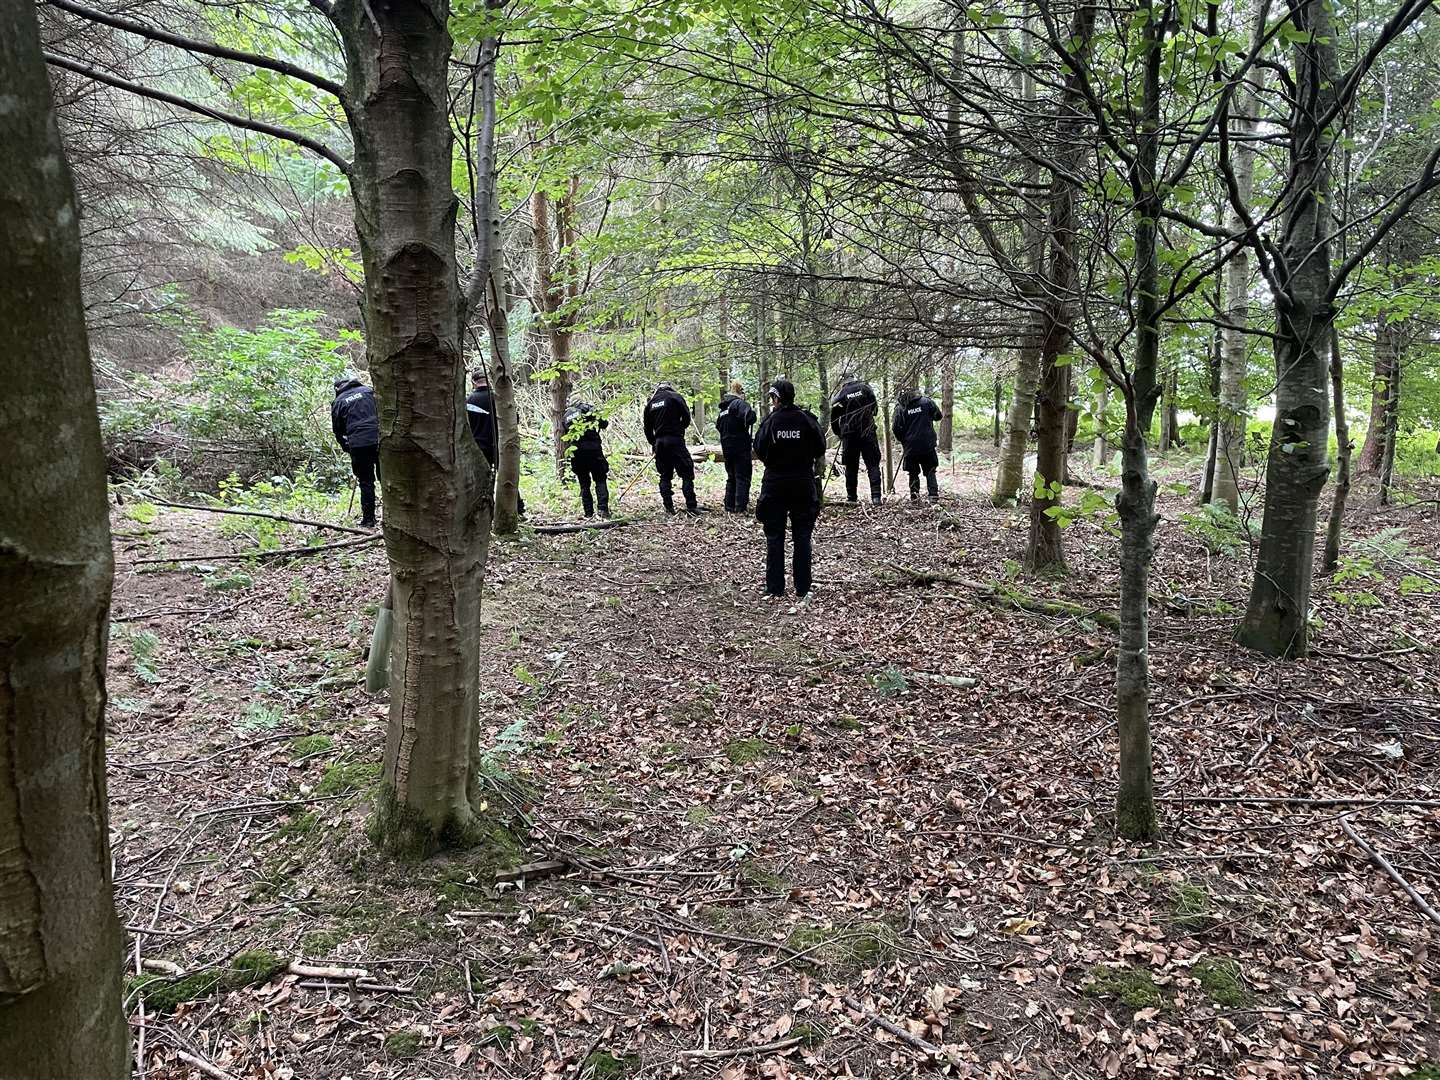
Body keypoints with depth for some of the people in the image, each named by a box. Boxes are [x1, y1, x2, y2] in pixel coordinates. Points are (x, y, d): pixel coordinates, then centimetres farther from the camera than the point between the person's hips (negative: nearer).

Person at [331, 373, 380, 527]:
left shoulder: (338, 402, 10)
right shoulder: (368, 391, 13)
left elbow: (337, 430, 14)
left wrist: (347, 447, 28)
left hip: (358, 444, -1)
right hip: (379, 439, 1)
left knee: (366, 482, 7)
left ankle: (368, 520, 8)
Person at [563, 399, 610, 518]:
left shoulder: (567, 415, 16)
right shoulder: (589, 411, 8)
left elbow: (565, 439, 13)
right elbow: (604, 424, 11)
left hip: (576, 452, 2)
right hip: (594, 449, -2)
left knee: (584, 484, 10)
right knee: (600, 480, 3)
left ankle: (588, 512, 7)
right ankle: (603, 509, -9)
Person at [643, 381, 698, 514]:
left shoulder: (650, 403, 14)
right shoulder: (675, 397, 1)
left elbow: (647, 428, 16)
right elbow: (686, 417, -4)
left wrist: (653, 444, 24)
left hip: (659, 442, 5)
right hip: (675, 440, -5)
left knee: (665, 476, 12)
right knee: (687, 473, -2)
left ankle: (669, 507, 9)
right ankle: (691, 506, -9)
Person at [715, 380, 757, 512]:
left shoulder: (723, 407, 14)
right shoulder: (740, 403, -11)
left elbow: (718, 426, 23)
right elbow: (749, 417, -27)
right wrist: (752, 411, -9)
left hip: (726, 447, 7)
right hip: (741, 447, -7)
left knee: (731, 477, 17)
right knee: (743, 477, -1)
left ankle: (729, 505, 18)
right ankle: (741, 506, -4)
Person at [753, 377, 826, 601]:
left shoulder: (770, 421, -8)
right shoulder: (807, 419, -5)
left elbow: (759, 451, -4)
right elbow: (820, 450, 0)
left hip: (775, 484, -1)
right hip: (803, 484, 1)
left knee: (774, 537, 7)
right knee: (802, 536, 8)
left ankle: (775, 589, 8)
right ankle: (802, 589, 8)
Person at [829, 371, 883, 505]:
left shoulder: (839, 395, 0)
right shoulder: (865, 388, 4)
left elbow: (834, 419, 2)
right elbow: (875, 408, 13)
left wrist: (839, 433, 16)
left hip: (849, 435, 0)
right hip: (868, 432, 0)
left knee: (851, 467, 9)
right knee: (873, 465, 2)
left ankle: (851, 497, 9)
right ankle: (876, 496, -9)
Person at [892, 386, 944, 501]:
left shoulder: (900, 407, -4)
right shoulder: (927, 401, -2)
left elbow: (896, 428, -5)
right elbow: (938, 416, 8)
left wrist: (900, 440, 14)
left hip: (910, 447, 0)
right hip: (928, 444, 0)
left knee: (913, 473, 14)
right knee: (930, 471, 10)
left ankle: (914, 494, 4)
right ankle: (934, 495, 0)